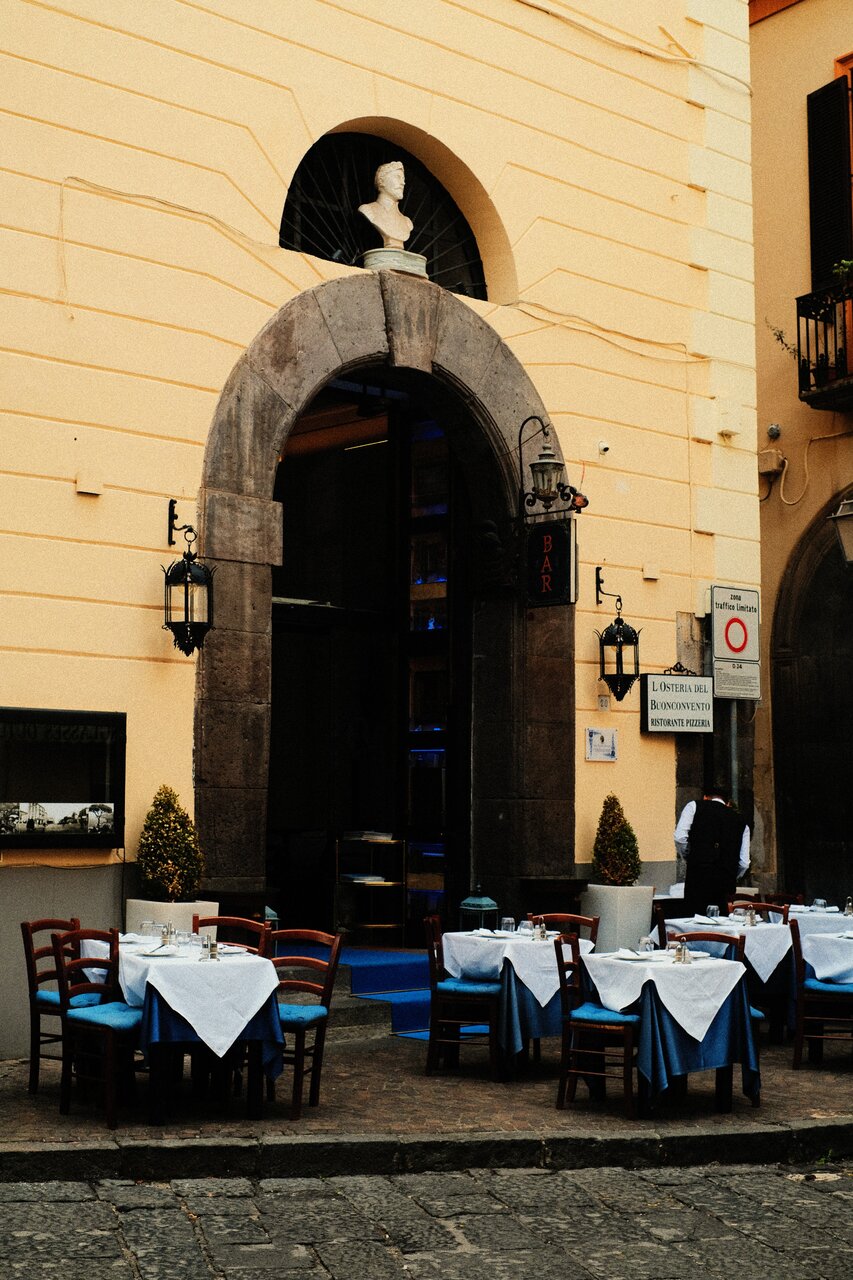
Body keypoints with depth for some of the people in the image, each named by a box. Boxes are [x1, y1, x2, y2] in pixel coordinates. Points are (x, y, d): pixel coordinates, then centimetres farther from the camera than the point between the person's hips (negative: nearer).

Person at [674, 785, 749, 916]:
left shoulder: (694, 806, 12)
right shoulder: (741, 822, 20)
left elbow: (680, 837, -3)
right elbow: (743, 863, 11)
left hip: (699, 876, -3)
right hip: (726, 882, 3)